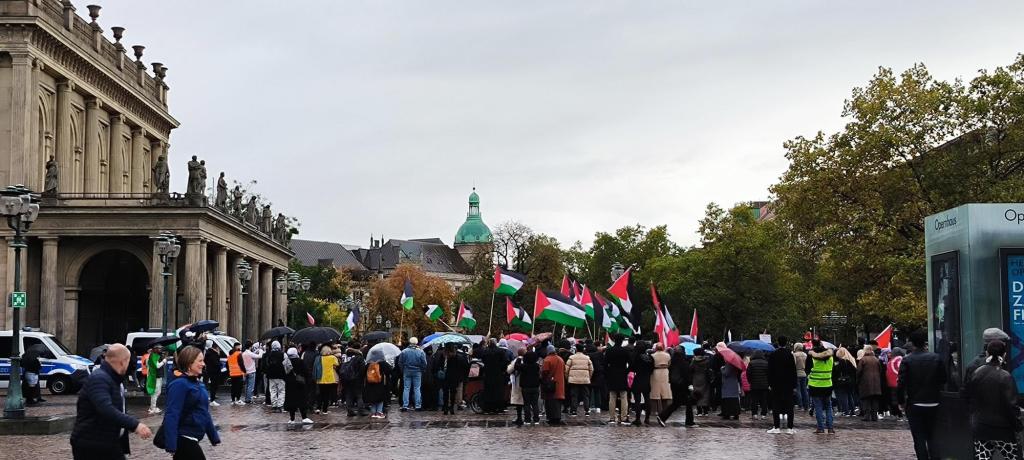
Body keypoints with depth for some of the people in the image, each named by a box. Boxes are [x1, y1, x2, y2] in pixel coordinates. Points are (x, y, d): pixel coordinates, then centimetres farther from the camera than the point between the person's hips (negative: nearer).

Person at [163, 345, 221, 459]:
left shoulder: (198, 384, 12)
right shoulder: (179, 384, -15)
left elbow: (204, 413, 21)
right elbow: (172, 415, -22)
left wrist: (214, 436, 21)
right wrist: (171, 444, -30)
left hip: (191, 439, 9)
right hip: (183, 439, -9)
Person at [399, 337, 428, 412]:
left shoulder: (404, 351, -5)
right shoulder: (420, 352, -7)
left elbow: (400, 362, -1)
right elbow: (424, 363, -5)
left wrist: (402, 370, 10)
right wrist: (422, 370, 10)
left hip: (406, 372, 1)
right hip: (417, 372, -1)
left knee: (406, 389, 5)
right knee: (417, 389, 5)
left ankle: (405, 405, 2)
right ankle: (418, 406, 3)